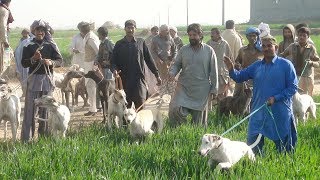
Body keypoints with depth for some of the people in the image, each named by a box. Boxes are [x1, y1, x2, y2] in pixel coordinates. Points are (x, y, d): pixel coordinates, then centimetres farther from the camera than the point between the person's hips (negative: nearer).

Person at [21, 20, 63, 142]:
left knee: (46, 108, 6)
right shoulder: (28, 47, 5)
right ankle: (26, 137, -7)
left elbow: (60, 60, 5)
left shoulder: (51, 46, 7)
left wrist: (51, 62, -15)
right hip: (33, 78, -1)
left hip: (47, 78, 1)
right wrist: (33, 59, -16)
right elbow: (23, 63, 2)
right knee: (30, 107, -6)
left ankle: (44, 134, 14)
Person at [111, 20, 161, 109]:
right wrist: (114, 70, -13)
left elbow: (149, 60, 11)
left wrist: (157, 75, 9)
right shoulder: (119, 44, 9)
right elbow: (113, 61, 9)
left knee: (140, 105, -12)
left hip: (139, 79, -1)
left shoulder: (141, 42, 8)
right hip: (124, 80, 1)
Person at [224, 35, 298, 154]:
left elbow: (293, 87, -8)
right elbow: (239, 77, 13)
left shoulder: (285, 65, -6)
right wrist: (231, 70, -9)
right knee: (252, 144, 4)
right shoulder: (257, 66, 8)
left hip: (280, 113, -4)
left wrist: (275, 98, -18)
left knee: (283, 145, 8)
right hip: (259, 112, 4)